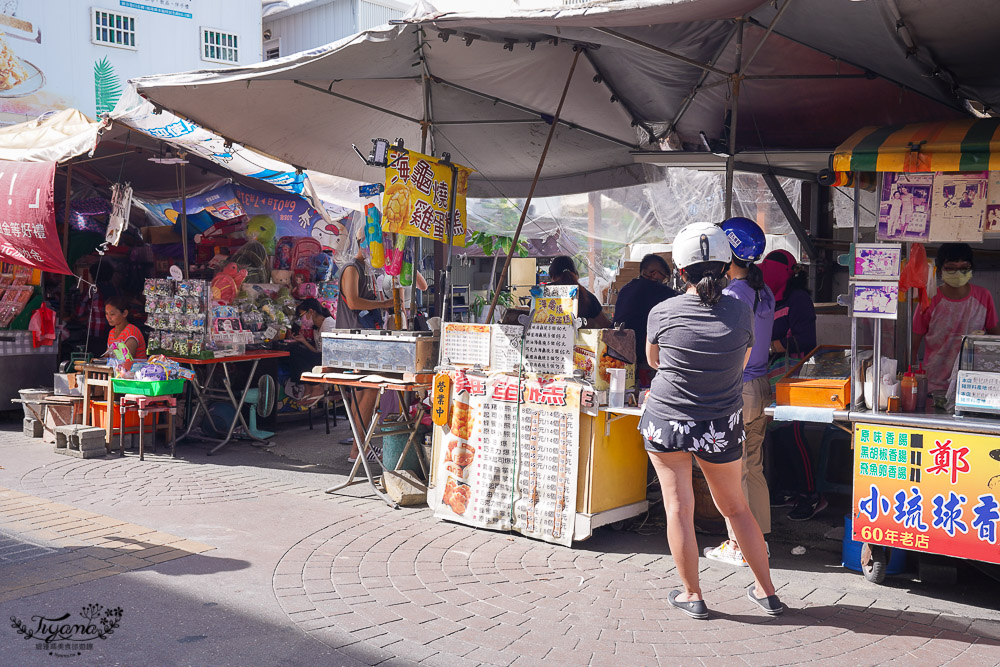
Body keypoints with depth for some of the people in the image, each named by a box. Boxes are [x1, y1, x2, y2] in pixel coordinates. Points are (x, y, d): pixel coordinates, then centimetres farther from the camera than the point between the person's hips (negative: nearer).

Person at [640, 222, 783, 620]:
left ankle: (692, 595, 16)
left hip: (666, 421, -2)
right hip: (722, 428, 2)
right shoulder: (741, 313, -8)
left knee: (678, 507, 9)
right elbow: (742, 364, 9)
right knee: (735, 507, 17)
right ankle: (766, 591, 27)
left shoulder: (662, 313, -12)